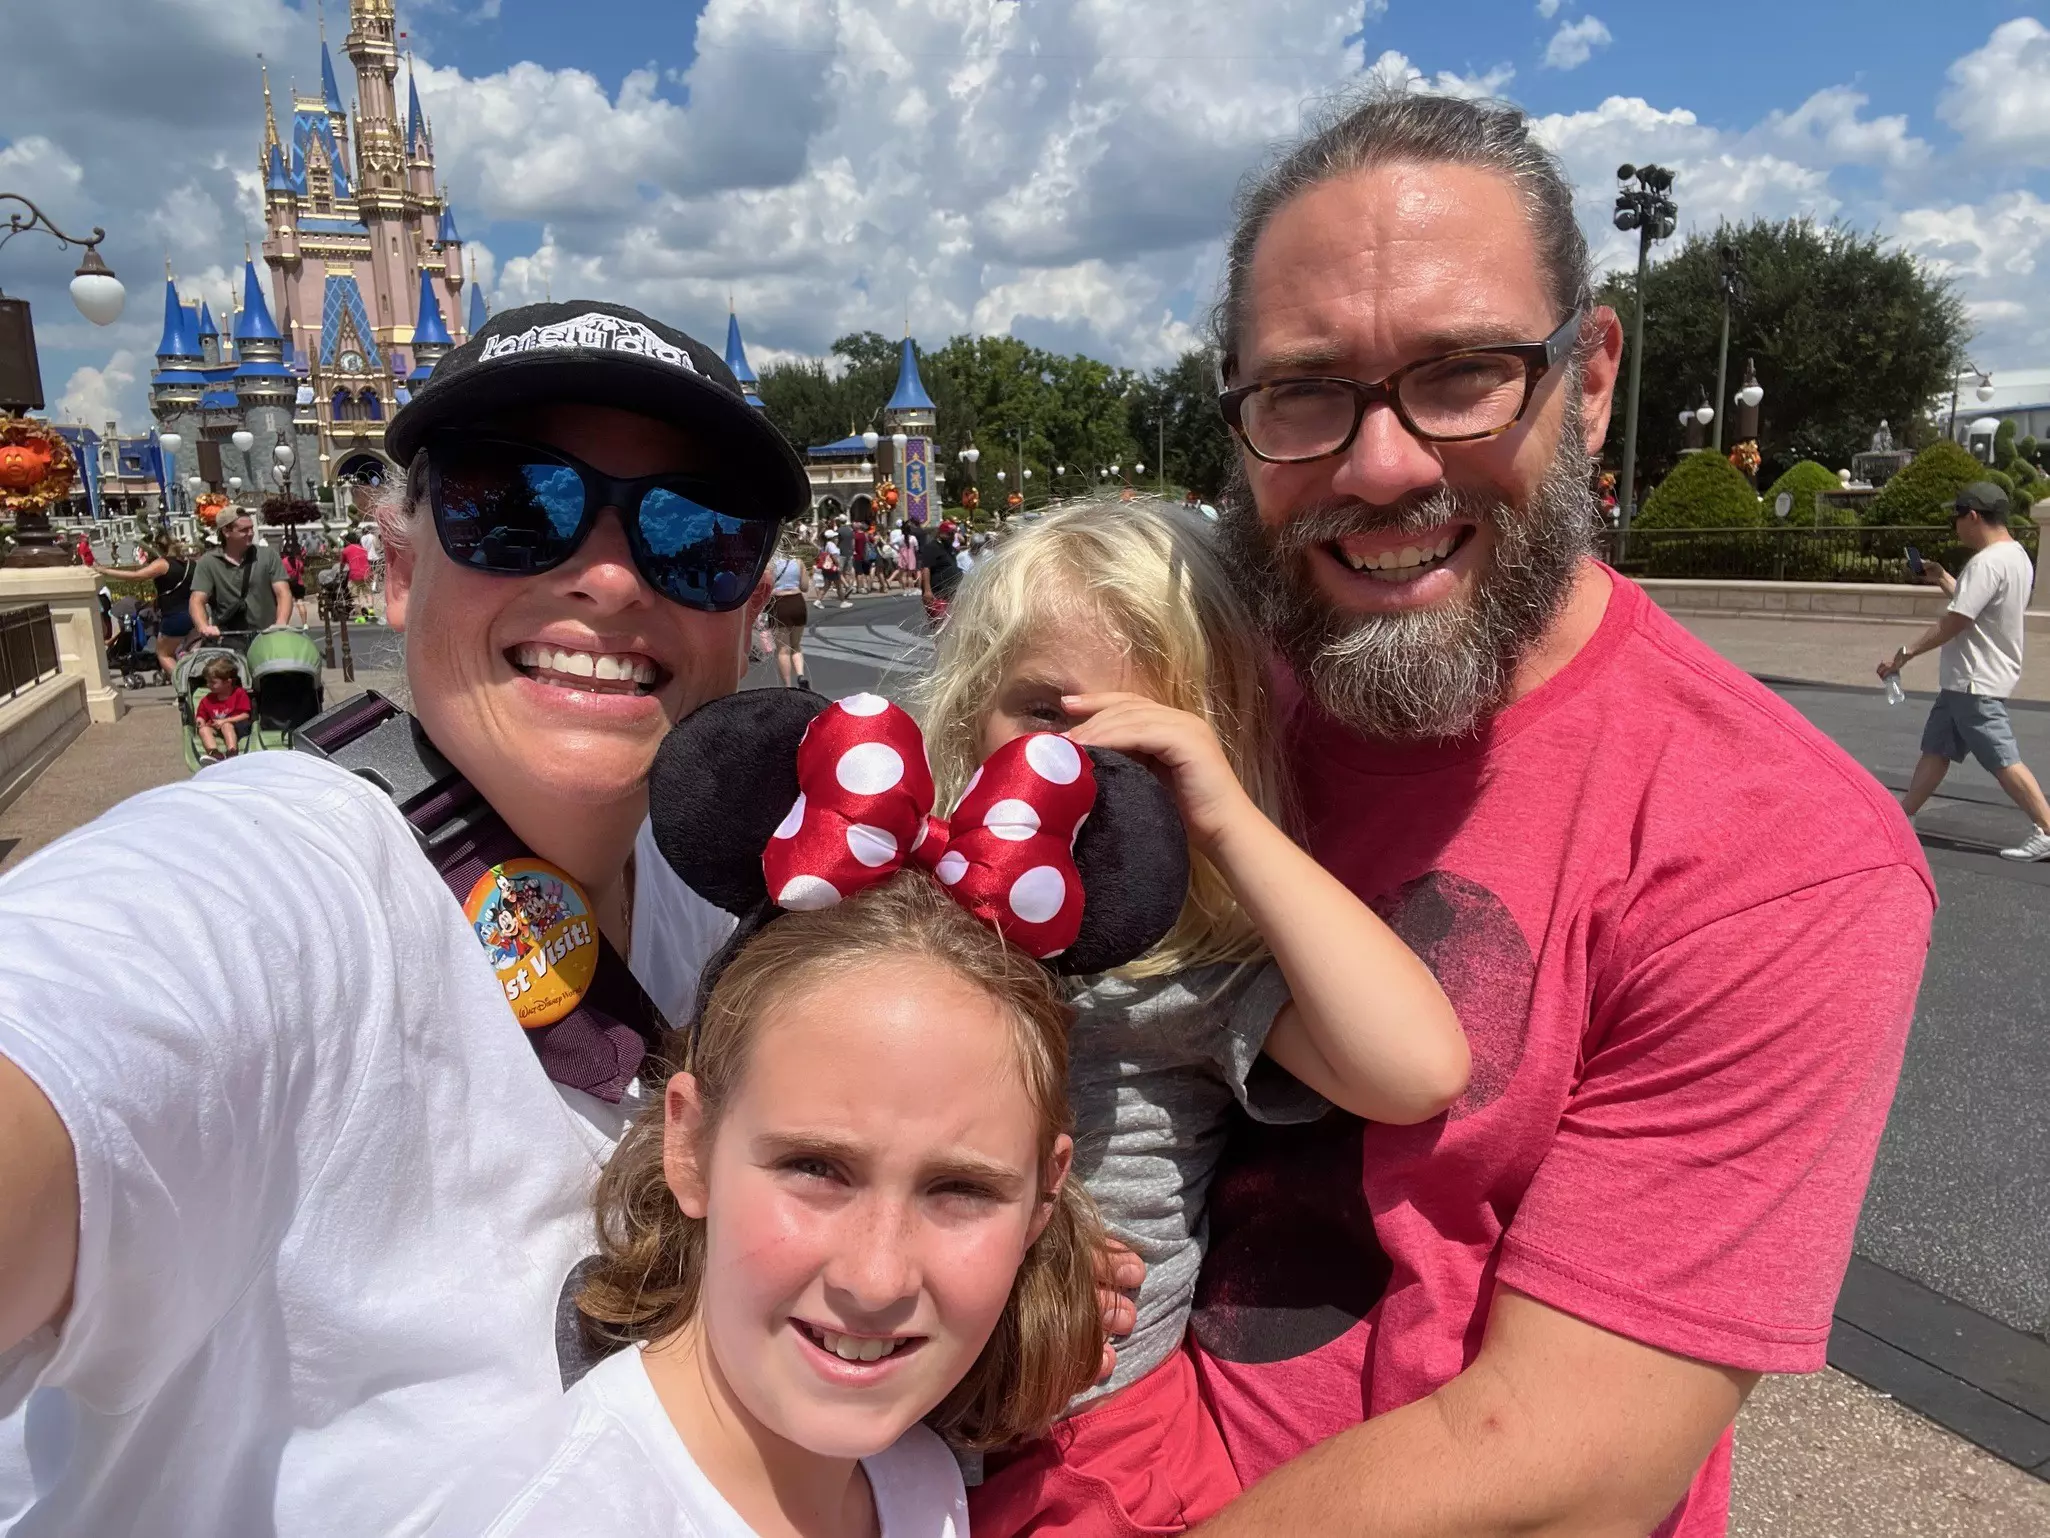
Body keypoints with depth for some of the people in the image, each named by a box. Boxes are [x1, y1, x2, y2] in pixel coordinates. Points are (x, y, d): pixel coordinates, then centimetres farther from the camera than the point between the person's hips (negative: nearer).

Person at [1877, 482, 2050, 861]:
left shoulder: (1987, 563, -21)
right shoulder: (2016, 556, 12)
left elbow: (1955, 621, -24)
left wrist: (1905, 653, -19)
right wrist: (1943, 580, 20)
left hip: (1975, 684, -11)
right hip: (1964, 680, 11)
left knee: (2003, 760, -7)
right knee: (1935, 750, 15)